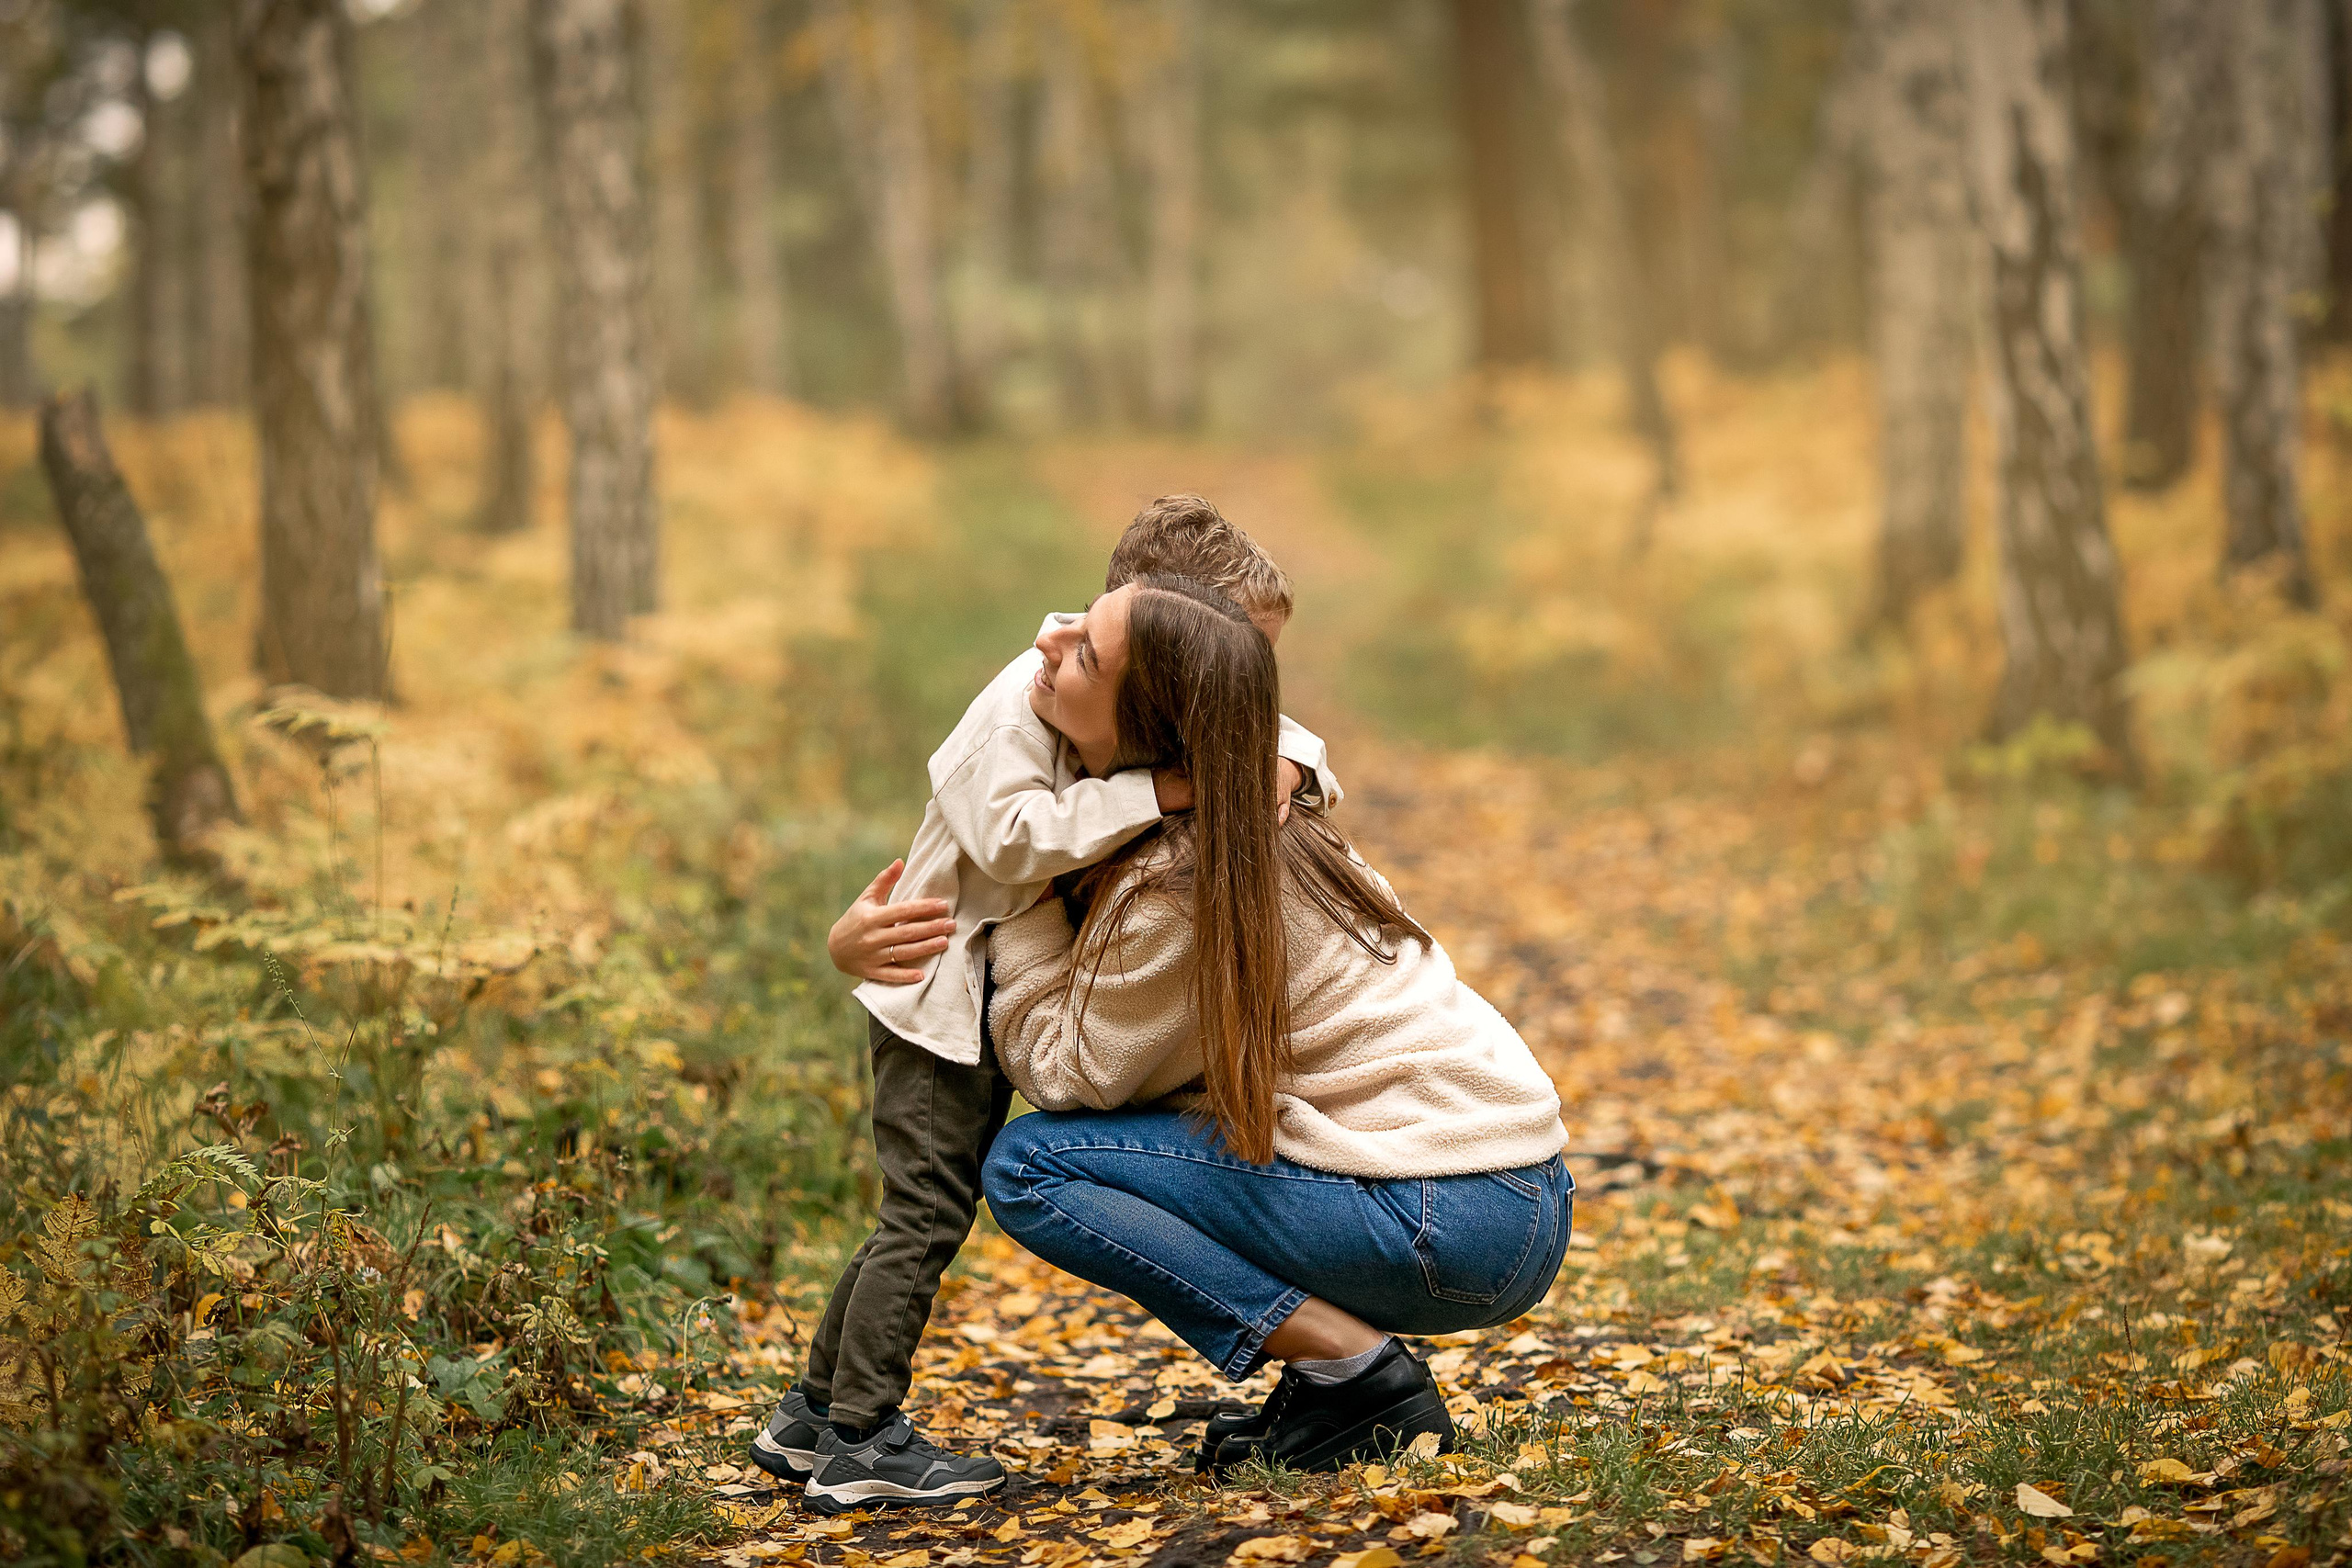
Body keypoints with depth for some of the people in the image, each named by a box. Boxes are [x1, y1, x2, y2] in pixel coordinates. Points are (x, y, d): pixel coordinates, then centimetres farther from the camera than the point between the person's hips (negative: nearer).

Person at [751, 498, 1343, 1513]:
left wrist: (1286, 763, -17)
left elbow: (1279, 734, 7)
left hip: (1008, 1000, 9)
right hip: (941, 986, -9)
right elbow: (1005, 837, -31)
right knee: (928, 1212, -8)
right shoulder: (1033, 694, -22)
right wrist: (1150, 793, -33)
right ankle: (860, 1442, -1)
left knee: (924, 1215, 14)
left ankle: (812, 1416, 24)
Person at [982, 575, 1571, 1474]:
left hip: (1451, 1230, -9)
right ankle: (1351, 1363, 12)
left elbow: (1063, 1070, -6)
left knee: (1029, 1166, -7)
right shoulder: (1258, 826, 12)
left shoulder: (1179, 887, -17)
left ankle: (1356, 1374, -8)